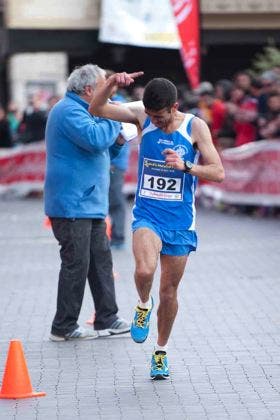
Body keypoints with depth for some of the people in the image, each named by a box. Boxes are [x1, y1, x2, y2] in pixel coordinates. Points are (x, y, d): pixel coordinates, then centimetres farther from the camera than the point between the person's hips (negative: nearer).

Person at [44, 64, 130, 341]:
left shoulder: (79, 110, 20)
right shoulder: (69, 111, -14)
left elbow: (98, 151, 28)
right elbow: (94, 139, -29)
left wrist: (117, 142, 10)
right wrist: (115, 118, -14)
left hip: (90, 204, 11)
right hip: (72, 205, -11)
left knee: (100, 260, 12)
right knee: (76, 264, -6)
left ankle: (107, 319, 18)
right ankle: (64, 327, 1)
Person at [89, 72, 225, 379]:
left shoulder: (195, 127, -7)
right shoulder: (142, 115, -4)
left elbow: (218, 173, -9)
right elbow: (96, 109, -8)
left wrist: (185, 166, -24)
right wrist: (112, 82, -24)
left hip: (180, 221, 0)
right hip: (147, 215, 0)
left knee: (169, 290, 9)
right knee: (144, 269, -29)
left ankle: (161, 352, 28)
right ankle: (144, 306, 5)